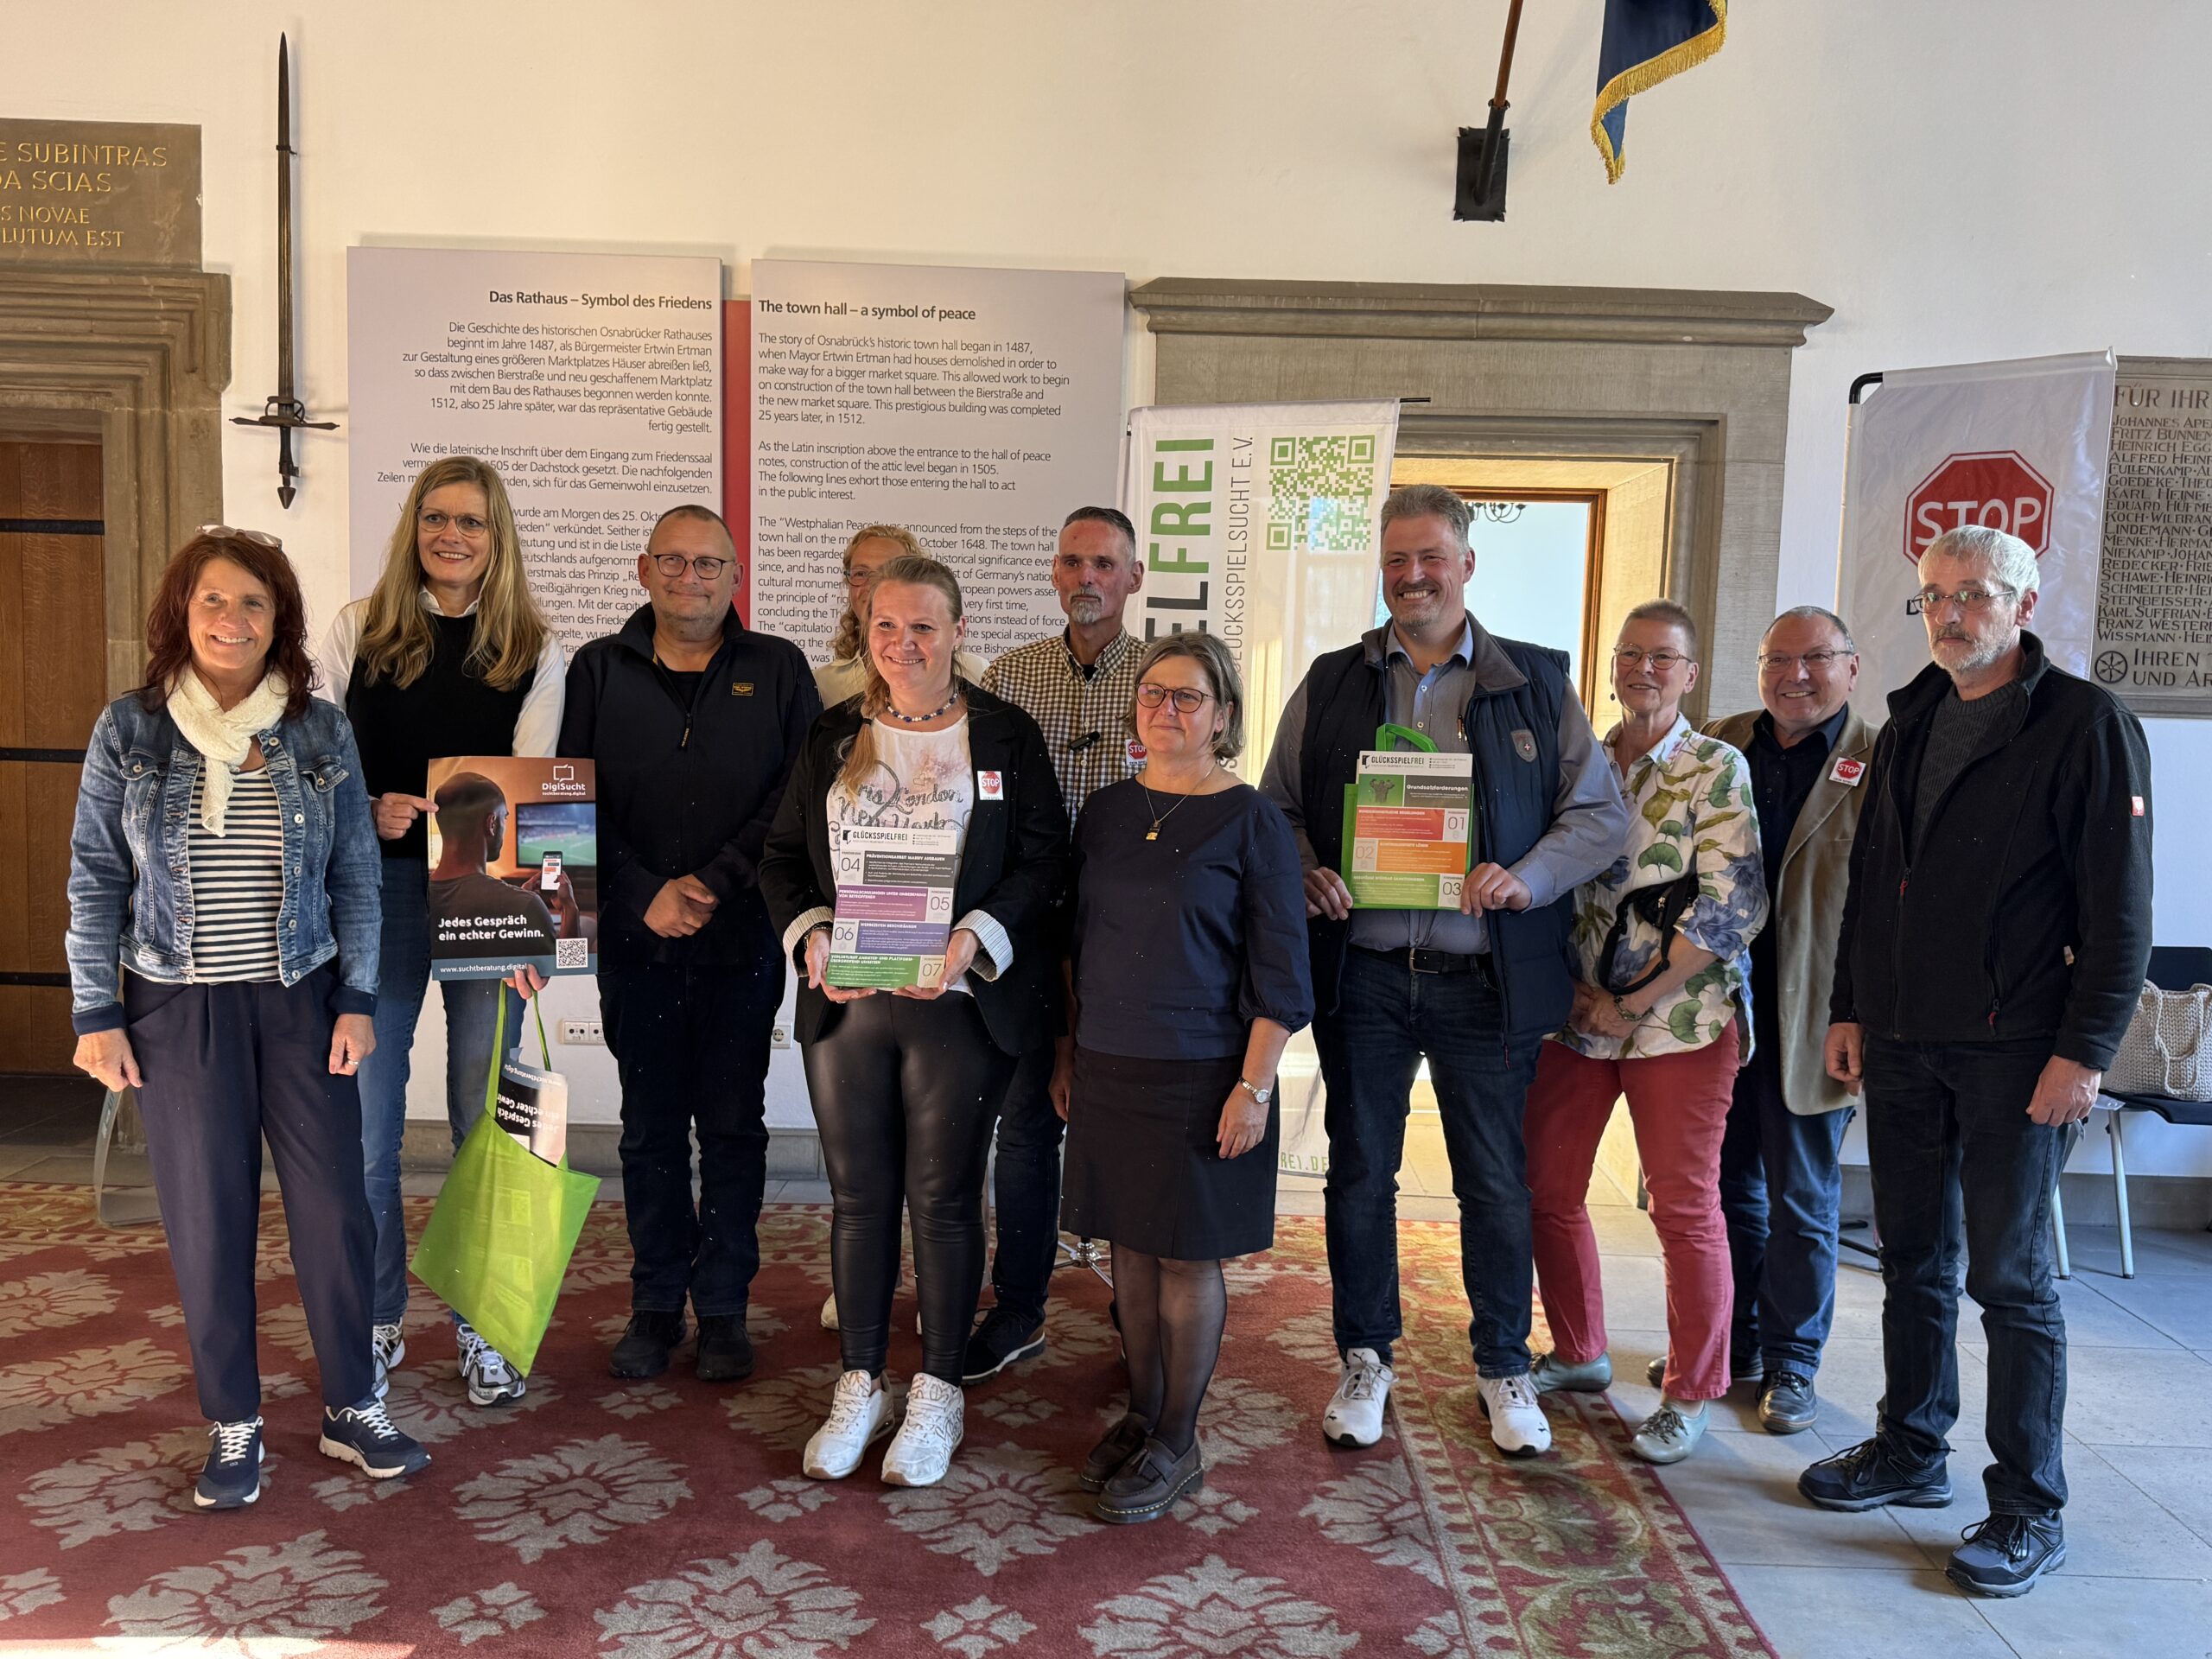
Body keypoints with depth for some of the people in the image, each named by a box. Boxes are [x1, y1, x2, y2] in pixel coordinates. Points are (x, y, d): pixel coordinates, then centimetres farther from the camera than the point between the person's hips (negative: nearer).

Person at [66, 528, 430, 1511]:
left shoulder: (320, 732, 2)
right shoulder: (128, 731, 0)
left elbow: (356, 875, 4)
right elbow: (95, 879, 2)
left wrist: (357, 1000, -1)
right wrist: (96, 1014, -2)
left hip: (302, 999, 1)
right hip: (179, 1010, -1)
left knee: (335, 1206, 3)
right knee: (207, 1216, 6)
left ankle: (353, 1410, 19)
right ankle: (232, 1429, 21)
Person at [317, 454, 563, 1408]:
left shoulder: (534, 651, 5)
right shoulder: (359, 630, 6)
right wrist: (368, 813, -15)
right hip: (378, 889, 0)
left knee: (486, 1115, 7)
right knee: (364, 1115, 3)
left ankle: (479, 1324, 21)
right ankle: (377, 1322, 20)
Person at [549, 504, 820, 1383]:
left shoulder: (779, 670, 4)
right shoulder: (598, 671, 6)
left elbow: (800, 798, -3)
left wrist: (715, 883, -12)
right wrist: (644, 895, -11)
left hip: (744, 942, -1)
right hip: (635, 941, 1)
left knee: (733, 1125, 6)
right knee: (650, 1129, 9)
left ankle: (723, 1308, 18)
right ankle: (656, 1305, 22)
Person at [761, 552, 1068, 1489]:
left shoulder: (1006, 736, 2)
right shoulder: (832, 738, 10)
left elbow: (1042, 860, -3)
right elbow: (784, 857, 10)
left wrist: (974, 939, -18)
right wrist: (811, 933, -9)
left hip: (958, 1004, -3)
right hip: (845, 1001, 3)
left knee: (944, 1198, 4)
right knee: (858, 1195, 9)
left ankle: (937, 1394, 20)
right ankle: (859, 1386, 25)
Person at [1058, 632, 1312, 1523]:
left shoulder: (1251, 821, -7)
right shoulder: (1106, 812, 7)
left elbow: (1278, 974, -8)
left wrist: (1254, 1087, -13)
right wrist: (1068, 1053, 13)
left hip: (1202, 1074, -5)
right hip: (1108, 1067, 5)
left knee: (1187, 1255, 4)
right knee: (1130, 1245, 13)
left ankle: (1177, 1442, 18)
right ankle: (1141, 1413, 29)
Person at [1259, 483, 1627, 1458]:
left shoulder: (1537, 684, 5)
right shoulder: (1330, 685, 8)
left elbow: (1602, 811, 4)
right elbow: (1278, 809, 12)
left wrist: (1528, 877, -13)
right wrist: (1306, 874, -8)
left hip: (1486, 978, -1)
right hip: (1361, 971, 1)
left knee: (1496, 1182, 8)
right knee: (1359, 1173, 10)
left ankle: (1503, 1367, 27)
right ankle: (1365, 1359, 27)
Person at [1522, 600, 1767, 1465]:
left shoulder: (1717, 769, -4)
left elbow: (1731, 910, -11)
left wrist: (1633, 1002, -12)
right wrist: (1575, 988, -5)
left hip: (1679, 1019, -5)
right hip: (1575, 1010, 5)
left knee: (1684, 1206, 1)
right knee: (1548, 1189, 10)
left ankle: (1692, 1394, 18)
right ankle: (1578, 1353, 31)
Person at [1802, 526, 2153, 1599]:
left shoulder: (2085, 725, -7)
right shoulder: (1910, 725, 13)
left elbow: (2120, 908, -10)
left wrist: (2083, 1051, -15)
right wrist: (1850, 1009, 14)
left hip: (2014, 1050, -6)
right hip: (1903, 1042, 6)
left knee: (2012, 1279, 1)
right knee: (1914, 1261, 14)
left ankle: (2030, 1511, 13)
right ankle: (1912, 1451, 29)